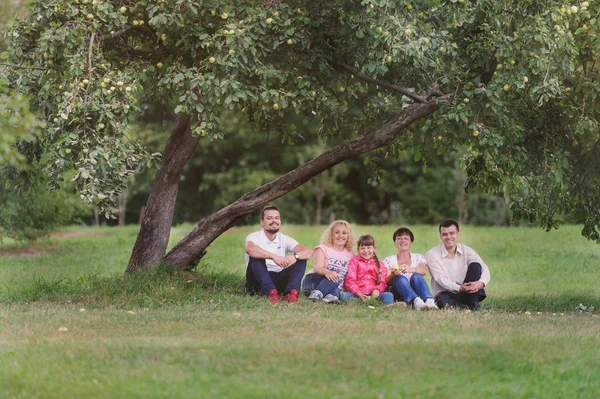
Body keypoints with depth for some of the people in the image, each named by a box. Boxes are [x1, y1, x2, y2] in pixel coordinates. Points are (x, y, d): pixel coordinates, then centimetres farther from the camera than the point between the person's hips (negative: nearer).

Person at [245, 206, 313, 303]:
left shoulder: (285, 239, 6)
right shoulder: (255, 237, -6)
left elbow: (309, 252, -9)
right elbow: (249, 248, -33)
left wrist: (295, 256, -32)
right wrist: (274, 257, -44)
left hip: (278, 280, 4)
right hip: (258, 282, -4)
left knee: (301, 258, -12)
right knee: (256, 256, -28)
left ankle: (291, 291, -36)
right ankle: (270, 292, -46)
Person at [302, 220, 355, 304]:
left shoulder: (350, 255, 13)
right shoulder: (323, 248, 2)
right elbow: (317, 267, -16)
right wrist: (327, 272, -40)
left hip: (336, 286, 3)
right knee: (334, 278, -36)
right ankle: (317, 293, -49)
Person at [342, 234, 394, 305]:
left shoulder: (379, 264, 21)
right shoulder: (354, 261, 15)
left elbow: (383, 282, 11)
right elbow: (350, 280, 3)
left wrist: (377, 290, -15)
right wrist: (358, 293, -16)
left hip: (373, 294, 2)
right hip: (357, 295, -1)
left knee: (389, 295, -28)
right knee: (344, 295, -33)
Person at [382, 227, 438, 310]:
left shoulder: (418, 257, 17)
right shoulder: (388, 260, 17)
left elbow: (424, 270, -8)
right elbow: (387, 282, 1)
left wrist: (410, 269, -30)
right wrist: (393, 275, -24)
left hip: (416, 292, 1)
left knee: (416, 276, -28)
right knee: (400, 278, -31)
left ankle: (429, 300, -57)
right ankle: (416, 301, -61)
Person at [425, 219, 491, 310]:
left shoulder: (467, 251, 2)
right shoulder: (431, 255, -5)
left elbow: (485, 270, -9)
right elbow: (441, 279, -15)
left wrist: (481, 283, -35)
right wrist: (460, 288, -34)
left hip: (466, 293, 4)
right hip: (446, 294, -3)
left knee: (475, 265, -17)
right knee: (442, 301, -39)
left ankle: (473, 304, -22)